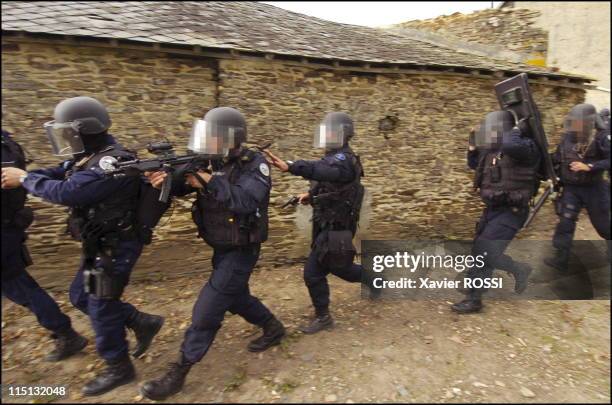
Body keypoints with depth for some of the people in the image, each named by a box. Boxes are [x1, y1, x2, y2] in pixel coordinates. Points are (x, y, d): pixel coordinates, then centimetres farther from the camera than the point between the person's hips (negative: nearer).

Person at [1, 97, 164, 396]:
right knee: (81, 297, 21)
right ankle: (143, 323, 30)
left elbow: (66, 192, -29)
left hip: (116, 247, -10)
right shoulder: (88, 157, 7)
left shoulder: (112, 162, -26)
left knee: (101, 306, 4)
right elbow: (57, 174, 10)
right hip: (100, 245, 10)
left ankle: (118, 369, 25)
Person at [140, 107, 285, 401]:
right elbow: (180, 186, -9)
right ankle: (273, 328, 44)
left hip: (241, 251, -8)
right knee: (236, 297, 23)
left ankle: (179, 372, 14)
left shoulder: (254, 164, -18)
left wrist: (210, 182, -35)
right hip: (221, 248, 8)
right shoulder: (210, 162, 2)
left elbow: (246, 202, -33)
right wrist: (164, 177, -31)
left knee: (207, 309, -3)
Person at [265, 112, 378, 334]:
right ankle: (374, 280, 45)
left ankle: (323, 317, 18)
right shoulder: (334, 157, 10)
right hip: (328, 225, 10)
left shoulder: (344, 160, -21)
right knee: (338, 267, 23)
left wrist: (290, 166, -58)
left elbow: (328, 171, -45)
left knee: (313, 272, -3)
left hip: (336, 228, -10)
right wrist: (311, 194, 7)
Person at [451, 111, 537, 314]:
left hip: (511, 212, -9)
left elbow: (510, 144, -41)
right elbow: (475, 165, 25)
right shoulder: (491, 150, 7)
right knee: (485, 253, 14)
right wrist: (472, 148, 8)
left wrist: (517, 128, -20)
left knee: (482, 253, -12)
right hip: (492, 209, 9)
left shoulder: (526, 148, -16)